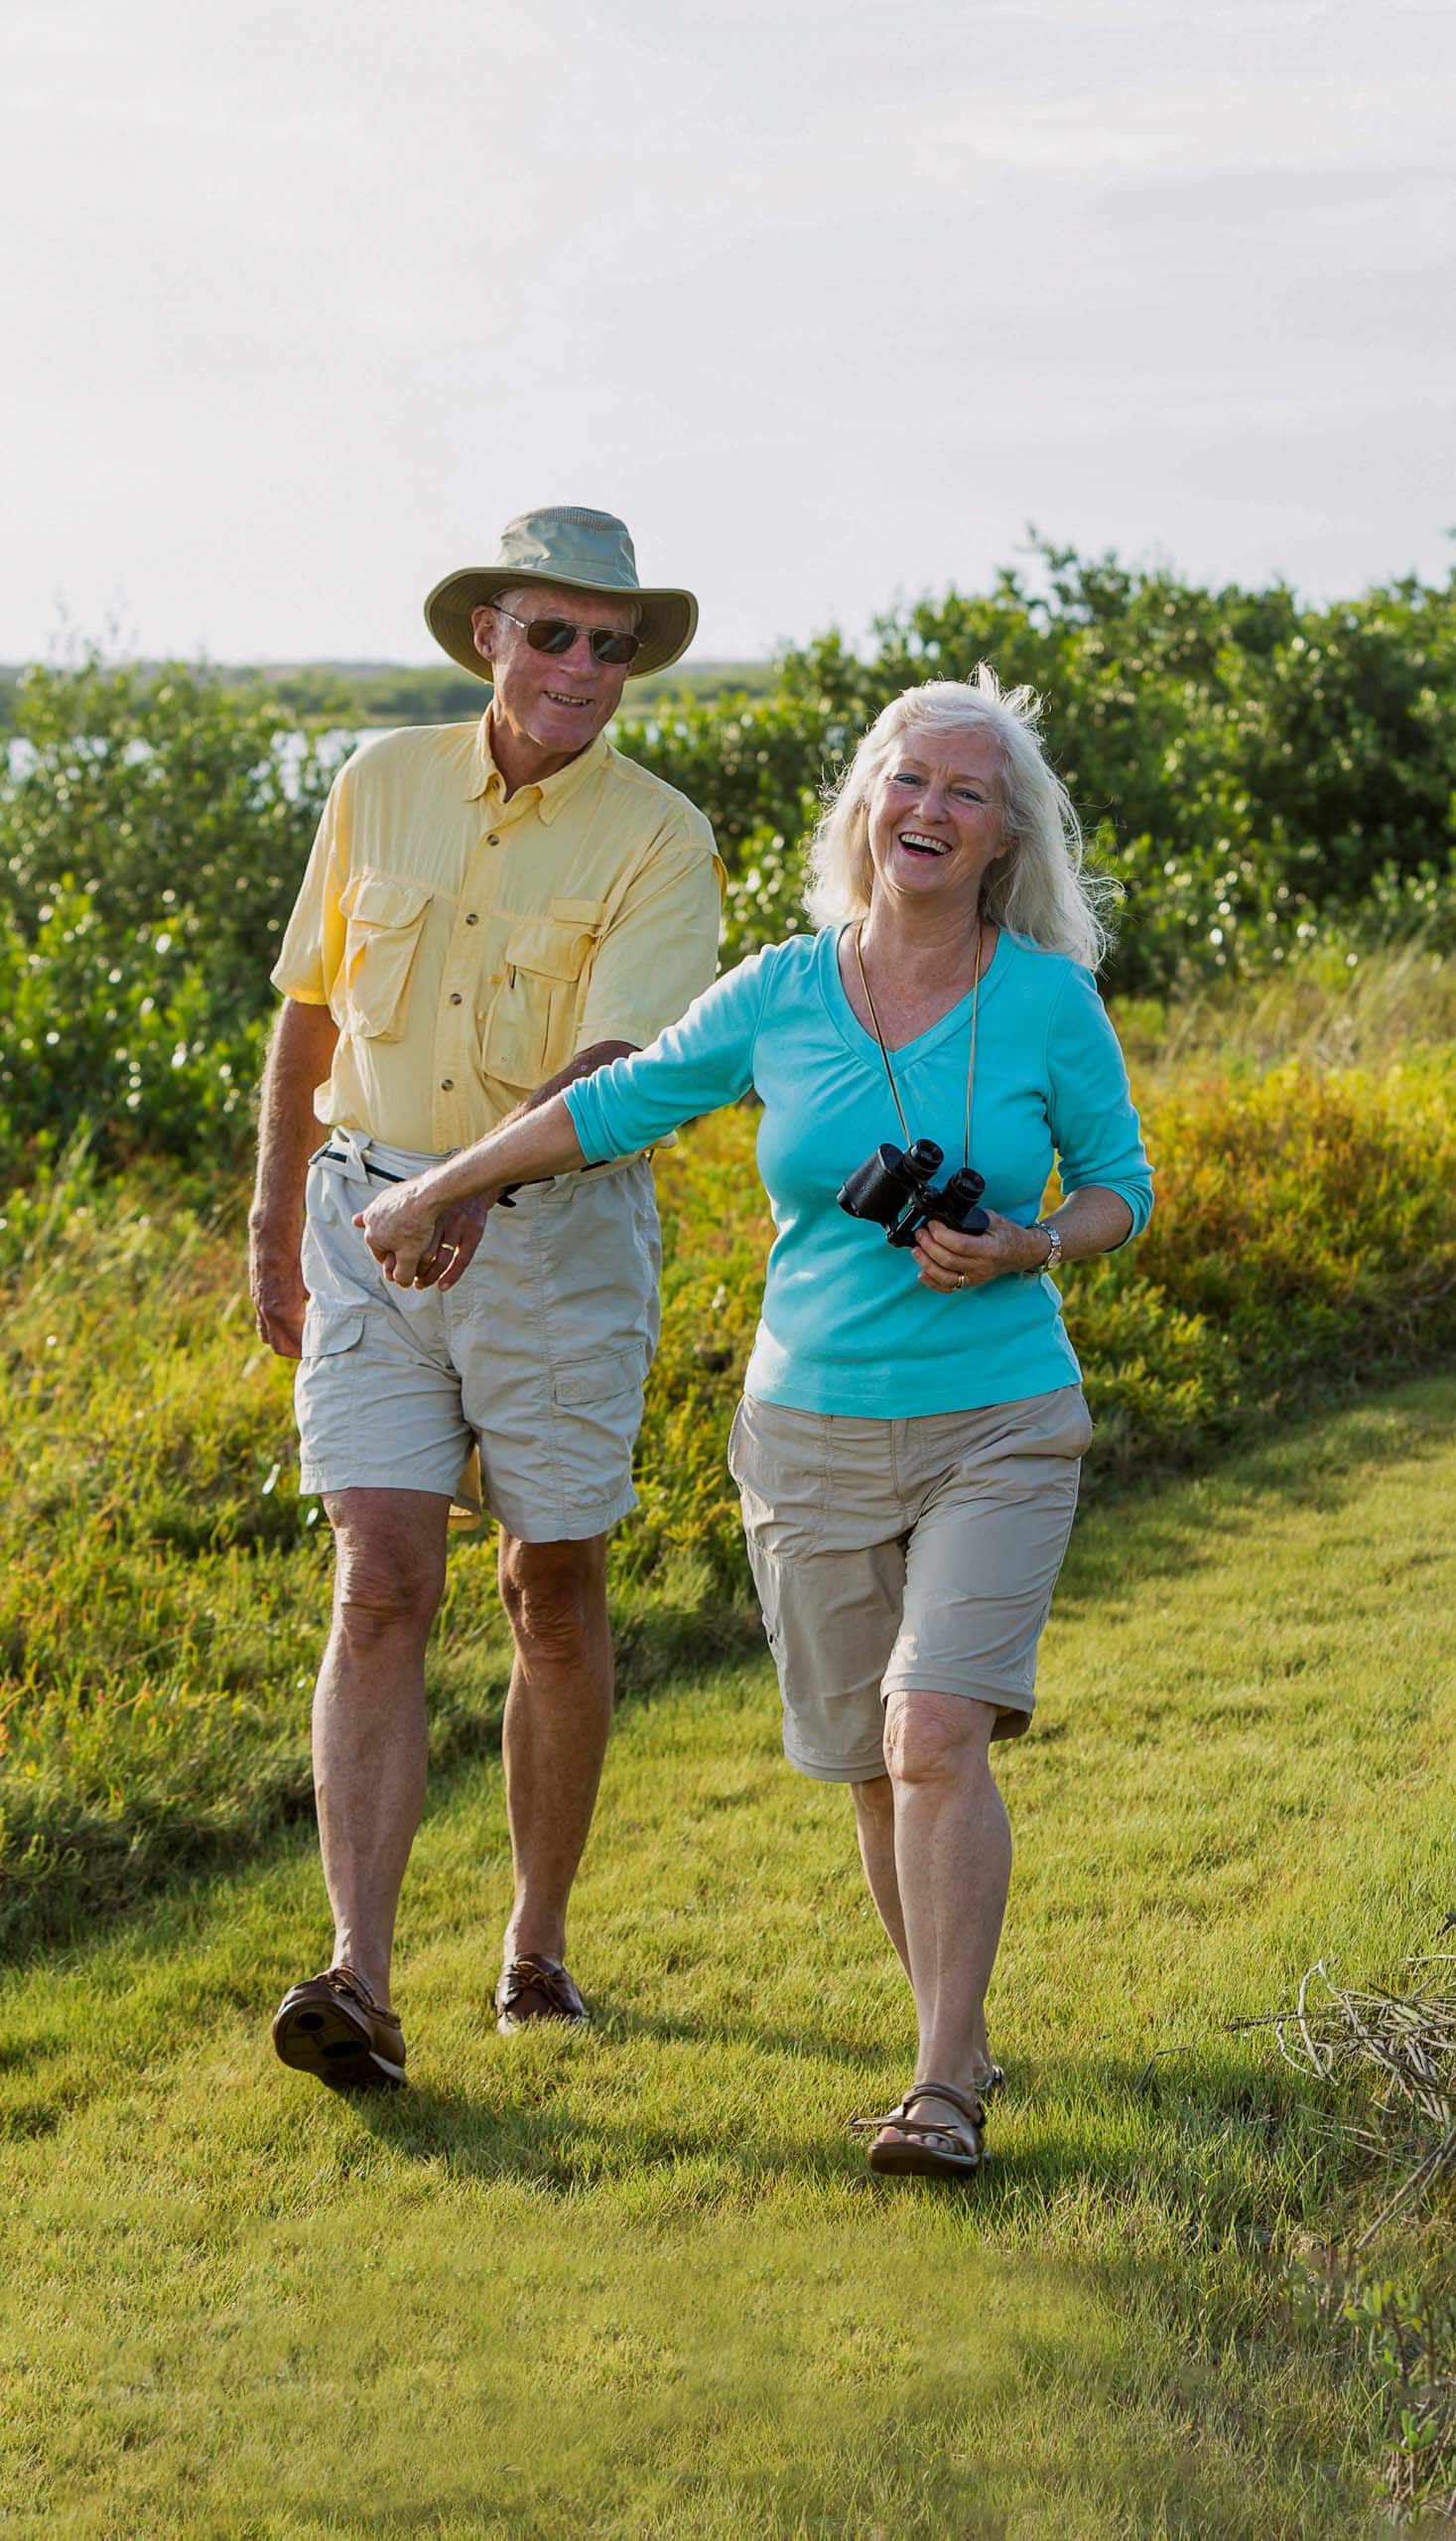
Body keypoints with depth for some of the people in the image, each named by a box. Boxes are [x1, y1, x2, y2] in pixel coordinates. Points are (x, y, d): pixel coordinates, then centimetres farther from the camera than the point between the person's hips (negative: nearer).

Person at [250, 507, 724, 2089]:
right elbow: (310, 1009, 15)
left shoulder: (659, 844, -7)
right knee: (383, 1587, -9)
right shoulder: (383, 785, 5)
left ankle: (538, 1944, 26)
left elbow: (615, 1066, -21)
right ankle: (360, 1985, -16)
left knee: (554, 1596, 9)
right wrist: (274, 1221, 16)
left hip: (557, 1235, -2)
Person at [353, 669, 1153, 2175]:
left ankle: (943, 2093, -12)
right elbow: (616, 1103, 12)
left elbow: (1121, 1187, 7)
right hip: (814, 1433, 2)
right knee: (874, 1766, 7)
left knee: (935, 1736, -18)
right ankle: (959, 2038, 26)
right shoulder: (779, 995, -1)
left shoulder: (1050, 1000, -5)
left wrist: (1028, 1250, -15)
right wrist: (438, 1191, 20)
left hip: (996, 1431, -2)